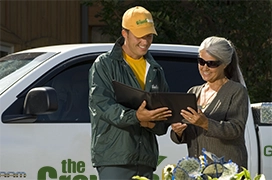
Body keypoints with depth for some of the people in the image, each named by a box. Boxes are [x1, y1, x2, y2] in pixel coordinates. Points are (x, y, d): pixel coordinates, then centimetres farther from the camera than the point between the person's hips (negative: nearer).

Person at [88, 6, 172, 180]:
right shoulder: (104, 64, 1)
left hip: (146, 159, 6)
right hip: (114, 157, -6)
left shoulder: (155, 70, 18)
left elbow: (165, 117, 16)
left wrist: (151, 123, -9)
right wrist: (135, 116, -29)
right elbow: (100, 104, -13)